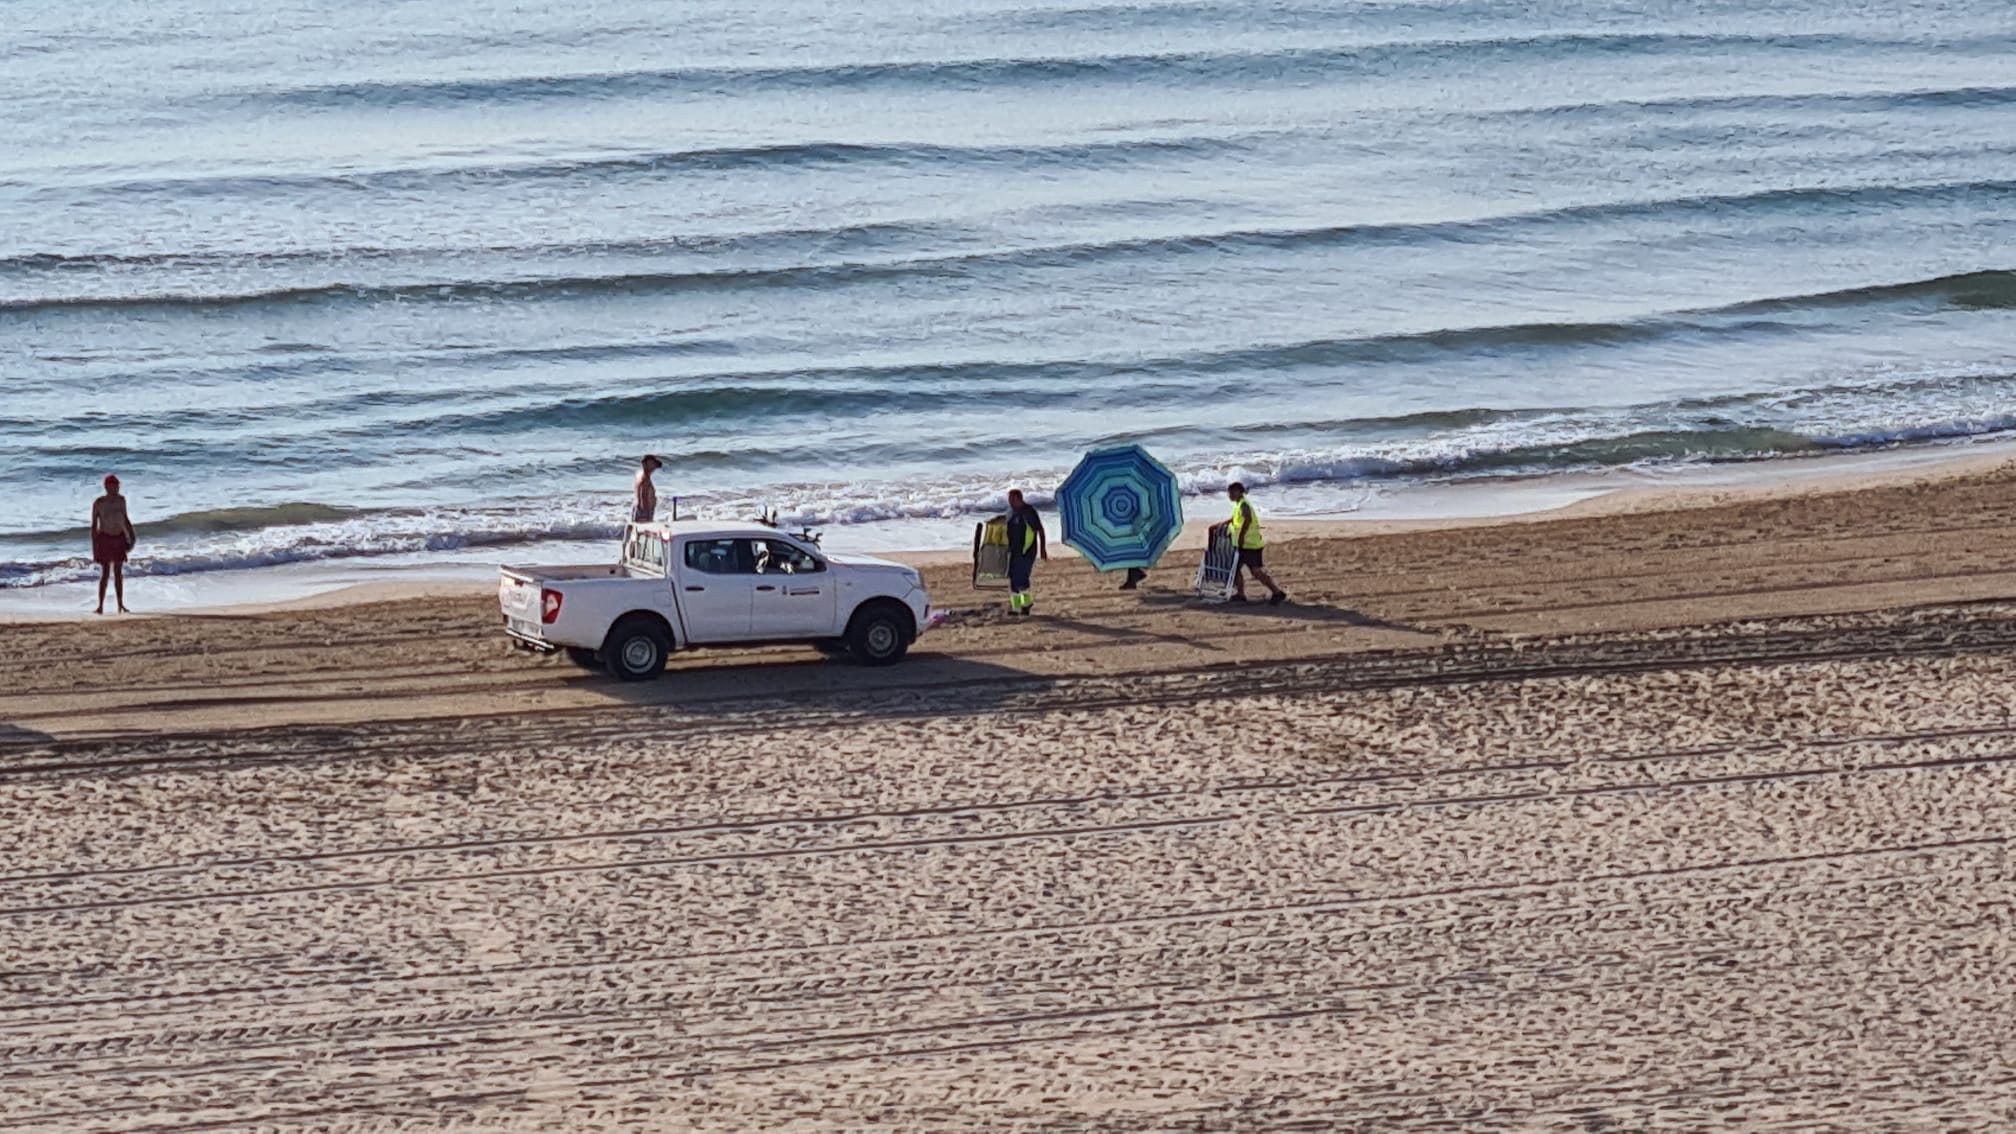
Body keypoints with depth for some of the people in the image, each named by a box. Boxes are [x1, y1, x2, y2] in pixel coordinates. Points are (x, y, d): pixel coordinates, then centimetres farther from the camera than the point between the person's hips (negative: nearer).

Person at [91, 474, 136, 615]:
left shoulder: (121, 500, 4)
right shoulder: (98, 503, -11)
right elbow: (94, 525, -8)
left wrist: (131, 536, 9)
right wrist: (94, 547, -11)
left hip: (119, 538, 5)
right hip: (104, 538, -5)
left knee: (118, 573, 8)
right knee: (105, 573, -9)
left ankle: (121, 604, 13)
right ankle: (100, 606, -6)